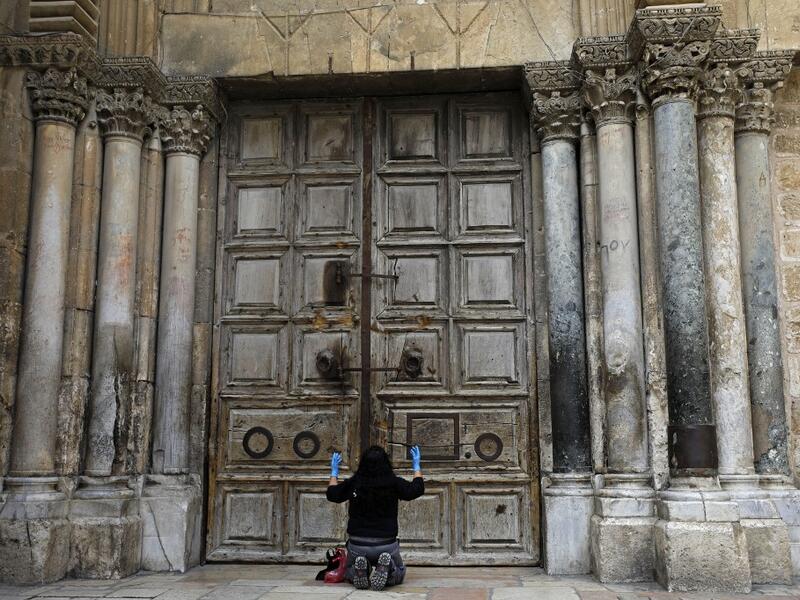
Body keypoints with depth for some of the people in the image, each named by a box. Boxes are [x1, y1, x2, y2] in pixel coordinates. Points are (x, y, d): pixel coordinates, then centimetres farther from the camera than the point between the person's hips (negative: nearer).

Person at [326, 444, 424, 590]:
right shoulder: (394, 483, -9)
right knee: (399, 573, 25)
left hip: (357, 545, 1)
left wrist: (334, 471, 27)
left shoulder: (353, 483, -5)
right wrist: (416, 466, 20)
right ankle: (387, 568, -11)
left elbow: (332, 494, 11)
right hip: (386, 544, -1)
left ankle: (359, 570, -8)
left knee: (349, 573, 29)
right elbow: (418, 489, 5)